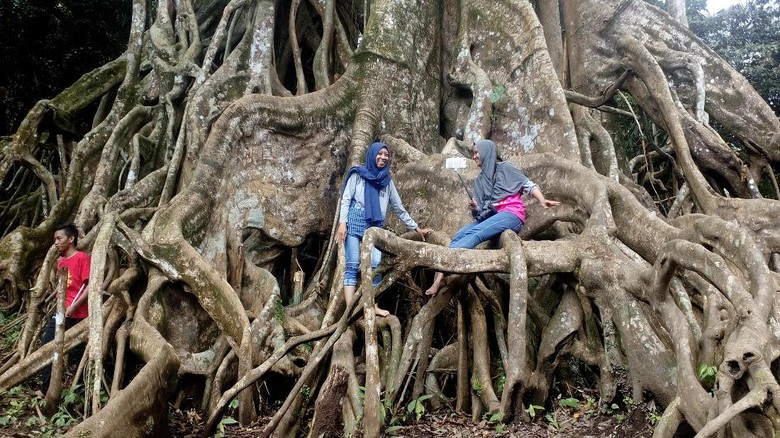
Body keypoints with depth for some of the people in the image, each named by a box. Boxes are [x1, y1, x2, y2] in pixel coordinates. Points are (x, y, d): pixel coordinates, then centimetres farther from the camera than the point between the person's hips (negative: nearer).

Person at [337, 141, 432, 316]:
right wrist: (342, 222, -12)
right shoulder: (358, 174, 6)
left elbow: (399, 208, 21)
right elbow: (346, 199, 1)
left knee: (376, 265, -11)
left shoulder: (387, 181, 16)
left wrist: (416, 228, 20)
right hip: (355, 222, -3)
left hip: (376, 226, 4)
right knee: (352, 266, -9)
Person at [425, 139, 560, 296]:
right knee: (460, 236, -21)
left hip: (510, 214, -6)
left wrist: (542, 200, -21)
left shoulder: (504, 168, 8)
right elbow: (481, 210, 20)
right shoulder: (479, 180, 25)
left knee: (474, 234, -30)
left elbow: (528, 185, -2)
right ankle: (441, 274, -37)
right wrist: (475, 208, -4)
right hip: (489, 216, 6)